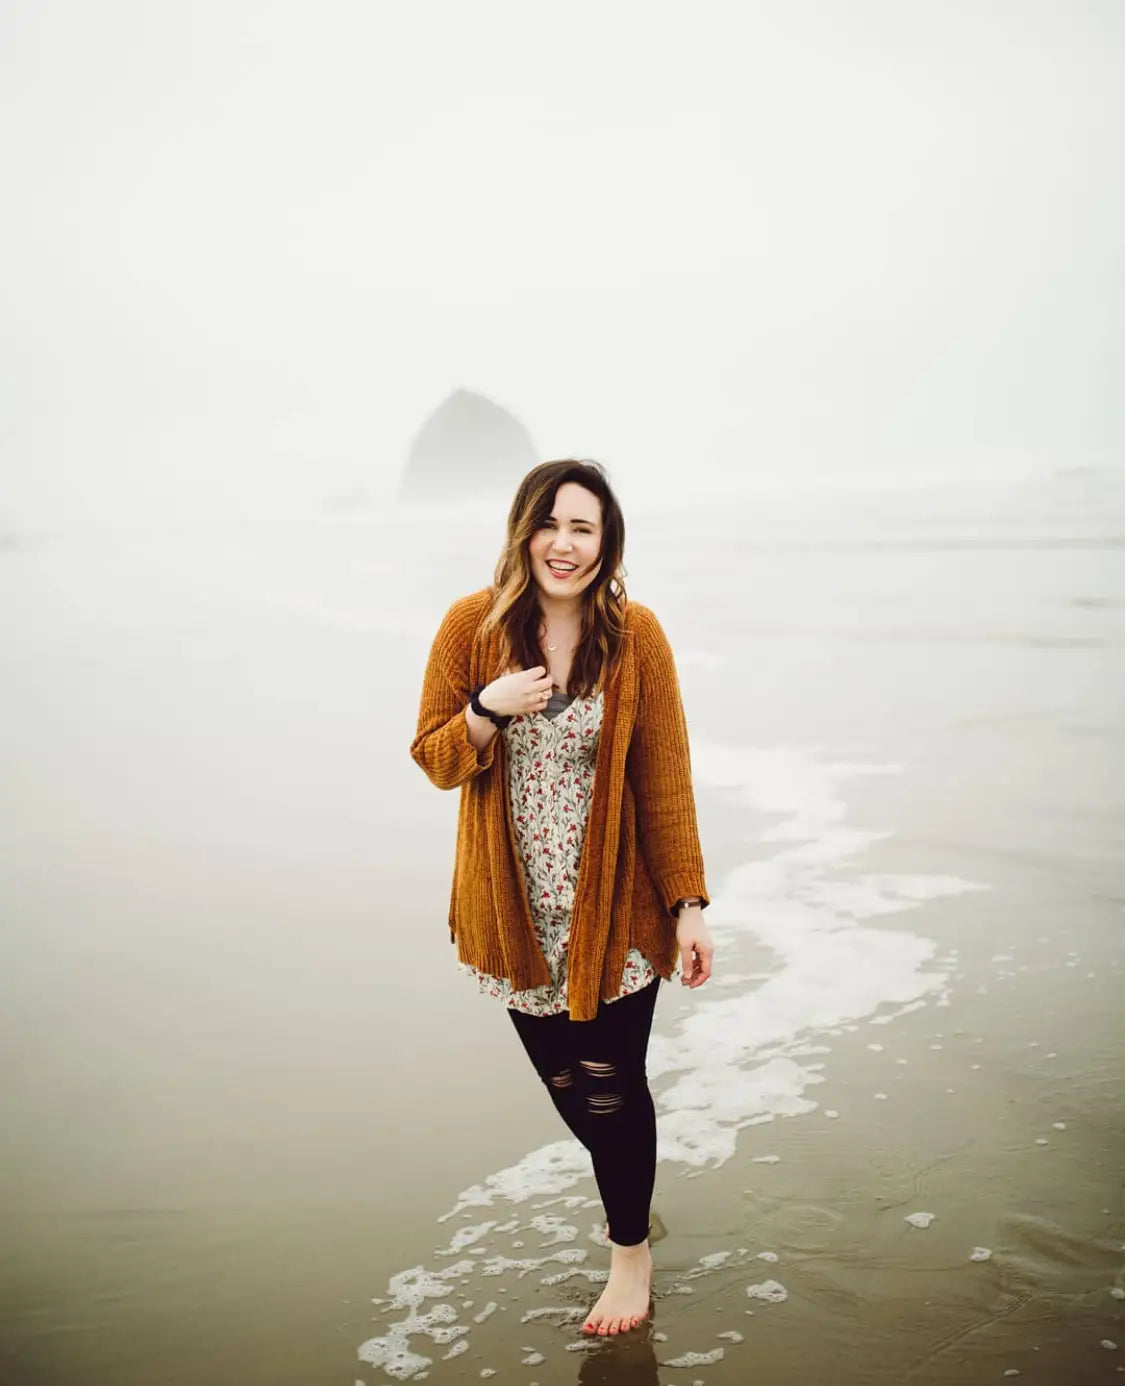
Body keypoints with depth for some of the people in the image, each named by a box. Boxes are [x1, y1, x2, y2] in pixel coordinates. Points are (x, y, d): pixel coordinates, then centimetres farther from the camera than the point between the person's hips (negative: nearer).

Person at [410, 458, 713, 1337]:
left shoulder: (635, 636, -10)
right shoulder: (473, 625, -7)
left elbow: (665, 779, -8)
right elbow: (435, 761, -1)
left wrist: (689, 905, -9)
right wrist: (488, 710, -22)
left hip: (615, 904, -2)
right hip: (519, 907, 2)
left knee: (612, 1086, 6)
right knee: (565, 1084, 15)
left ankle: (631, 1249, 32)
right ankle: (629, 1186, 48)